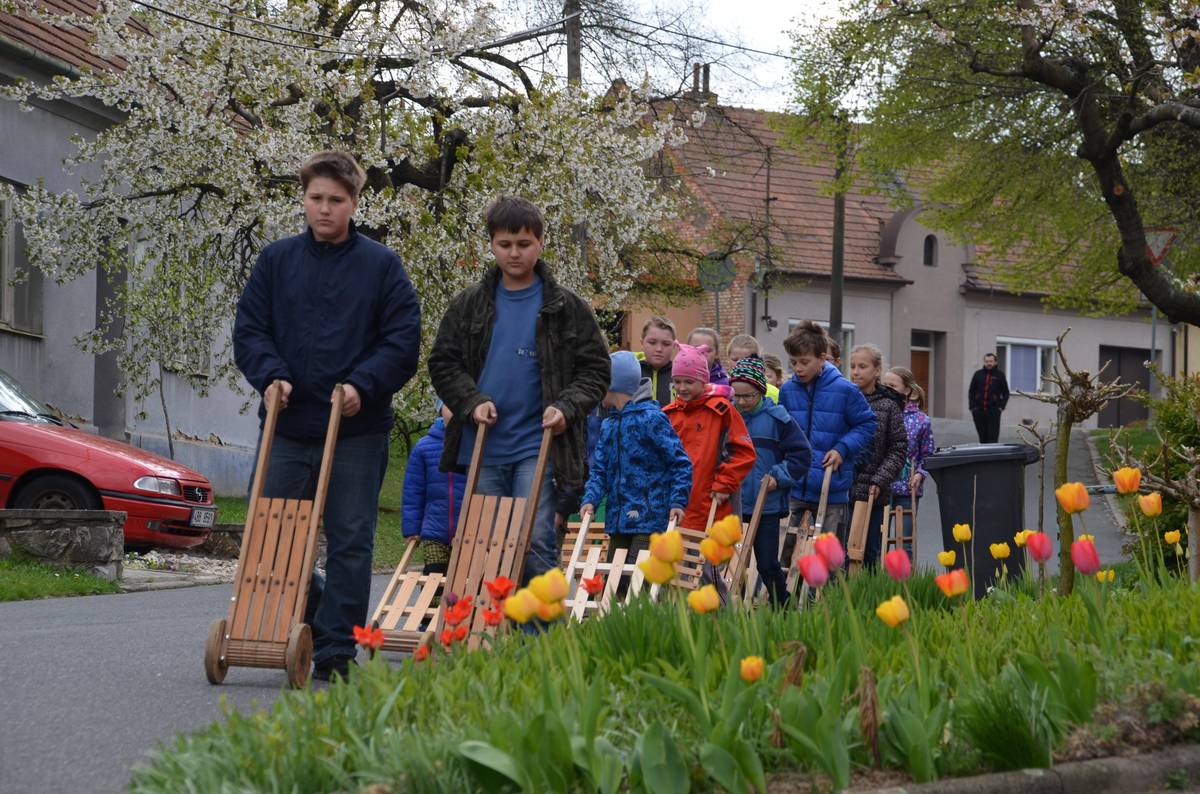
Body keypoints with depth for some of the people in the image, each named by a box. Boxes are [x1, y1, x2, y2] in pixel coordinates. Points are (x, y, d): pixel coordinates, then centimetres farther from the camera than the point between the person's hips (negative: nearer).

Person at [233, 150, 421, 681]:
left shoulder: (381, 265, 2)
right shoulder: (276, 260, 8)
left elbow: (403, 340, -2)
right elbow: (249, 329, 7)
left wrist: (363, 384, -16)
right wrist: (270, 375, -10)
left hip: (358, 430, -2)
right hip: (288, 426, 2)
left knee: (350, 542, 0)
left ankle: (337, 649, 5)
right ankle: (311, 622, 25)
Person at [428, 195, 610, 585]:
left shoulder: (566, 308, 3)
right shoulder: (469, 305, 8)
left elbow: (594, 369, 4)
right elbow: (443, 363, 9)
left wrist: (566, 407, -12)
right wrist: (472, 401, -8)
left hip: (538, 447, -3)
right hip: (483, 447, 3)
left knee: (535, 543, -10)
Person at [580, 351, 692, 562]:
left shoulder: (650, 418, -8)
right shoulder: (608, 425, 14)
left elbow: (681, 463, -7)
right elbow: (600, 470, 12)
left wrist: (678, 502, -16)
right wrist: (590, 499, -6)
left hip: (648, 520, -8)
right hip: (617, 520, 8)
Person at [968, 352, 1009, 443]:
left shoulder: (1000, 375, 5)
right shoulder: (978, 374, 10)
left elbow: (1006, 393, 9)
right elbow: (971, 392, 13)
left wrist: (1001, 407, -4)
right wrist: (972, 407, 3)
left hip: (993, 411, -3)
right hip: (979, 411, 3)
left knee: (993, 437, -9)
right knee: (983, 438, 8)